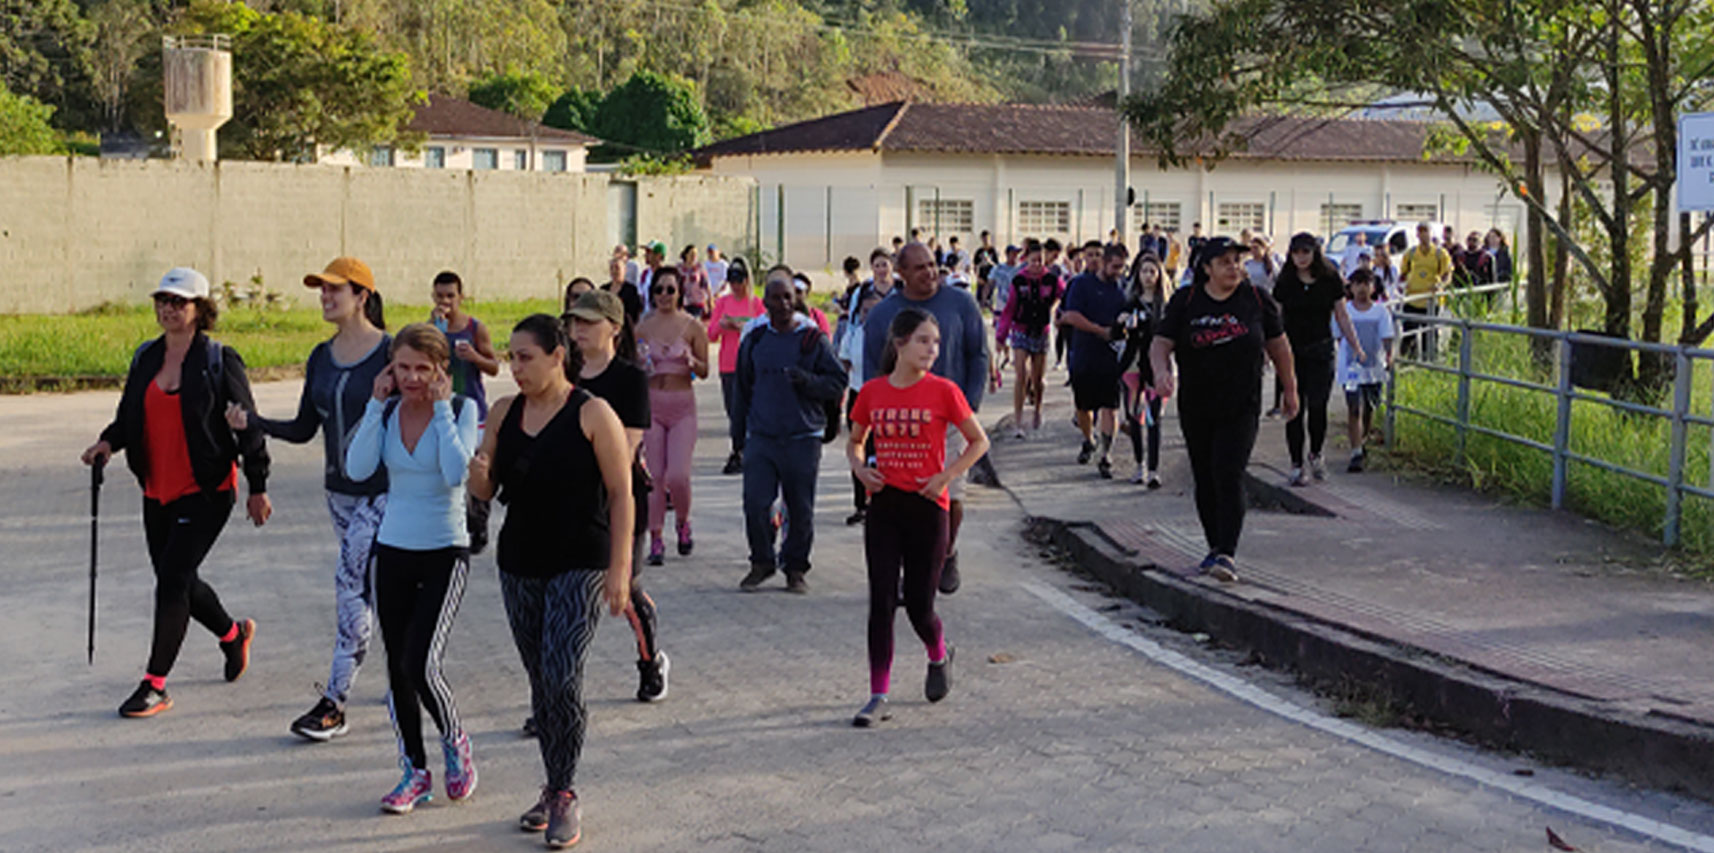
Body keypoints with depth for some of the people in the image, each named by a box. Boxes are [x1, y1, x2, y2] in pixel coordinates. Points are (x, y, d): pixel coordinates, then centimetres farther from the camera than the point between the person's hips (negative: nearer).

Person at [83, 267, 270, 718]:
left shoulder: (220, 360, -8)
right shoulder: (146, 358, 8)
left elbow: (247, 425, -5)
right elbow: (130, 414, 18)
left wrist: (258, 487, -5)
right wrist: (110, 441, -4)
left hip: (205, 492, -6)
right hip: (158, 491, 6)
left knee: (172, 579, -12)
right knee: (176, 581, 14)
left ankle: (155, 684, -3)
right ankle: (233, 633, 42)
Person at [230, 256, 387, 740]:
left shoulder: (390, 352, -11)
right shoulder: (321, 358, 8)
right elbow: (305, 429, 10)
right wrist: (252, 422, -3)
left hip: (382, 490, -7)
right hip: (339, 490, 7)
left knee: (351, 584, -12)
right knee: (370, 588, 14)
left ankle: (334, 704, -8)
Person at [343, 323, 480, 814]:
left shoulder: (461, 409, -7)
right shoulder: (388, 411, 2)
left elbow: (457, 472, -23)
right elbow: (358, 469, -11)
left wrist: (441, 408, -18)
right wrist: (376, 404, -11)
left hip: (444, 552, -4)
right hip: (393, 551, 4)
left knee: (420, 664, -15)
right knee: (396, 668, 8)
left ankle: (455, 742, 14)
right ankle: (415, 773, 22)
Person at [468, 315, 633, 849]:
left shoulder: (592, 414, -8)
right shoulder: (505, 412, 7)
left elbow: (621, 493, -8)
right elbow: (487, 491, 12)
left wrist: (620, 569, -13)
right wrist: (479, 477, -12)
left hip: (580, 565, -5)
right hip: (519, 564, 5)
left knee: (562, 679, -13)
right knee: (540, 683, 10)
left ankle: (565, 795, -1)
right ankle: (555, 787, 22)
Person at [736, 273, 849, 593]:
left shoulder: (814, 339, 0)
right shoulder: (754, 339, 9)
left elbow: (837, 382, 1)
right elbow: (744, 386, 20)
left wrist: (808, 381, -17)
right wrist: (742, 427, 17)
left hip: (803, 438, -2)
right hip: (760, 436, 2)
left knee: (800, 508, 3)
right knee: (755, 503, -5)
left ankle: (795, 568, 18)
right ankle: (762, 562, 14)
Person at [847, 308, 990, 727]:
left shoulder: (943, 391, -6)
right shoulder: (873, 392, 1)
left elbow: (979, 441, 3)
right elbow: (855, 441, 17)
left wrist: (947, 476, -9)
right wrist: (860, 469, -3)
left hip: (927, 507, -2)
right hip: (884, 506, 2)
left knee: (919, 606, 3)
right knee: (881, 602, -2)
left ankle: (939, 656, 37)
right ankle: (878, 696, 5)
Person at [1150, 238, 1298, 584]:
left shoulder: (1256, 299, 0)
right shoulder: (1185, 301, 0)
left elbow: (1278, 345, 11)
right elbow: (1160, 343, -6)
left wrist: (1290, 390, 16)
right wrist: (1161, 371, -28)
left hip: (1241, 409, -2)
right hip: (1196, 409, 2)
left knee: (1229, 478, -15)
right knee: (1205, 481, 10)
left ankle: (1227, 555, -18)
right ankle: (1215, 547, 26)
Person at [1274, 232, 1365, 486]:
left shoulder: (1331, 280, 1)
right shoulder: (1285, 282, 1)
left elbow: (1341, 316, 7)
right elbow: (1276, 318, 6)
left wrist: (1356, 348, 6)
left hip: (1321, 351, 0)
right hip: (1292, 352, 0)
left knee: (1317, 406, -7)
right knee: (1295, 409, 0)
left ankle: (1316, 454, 18)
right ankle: (1296, 464, 9)